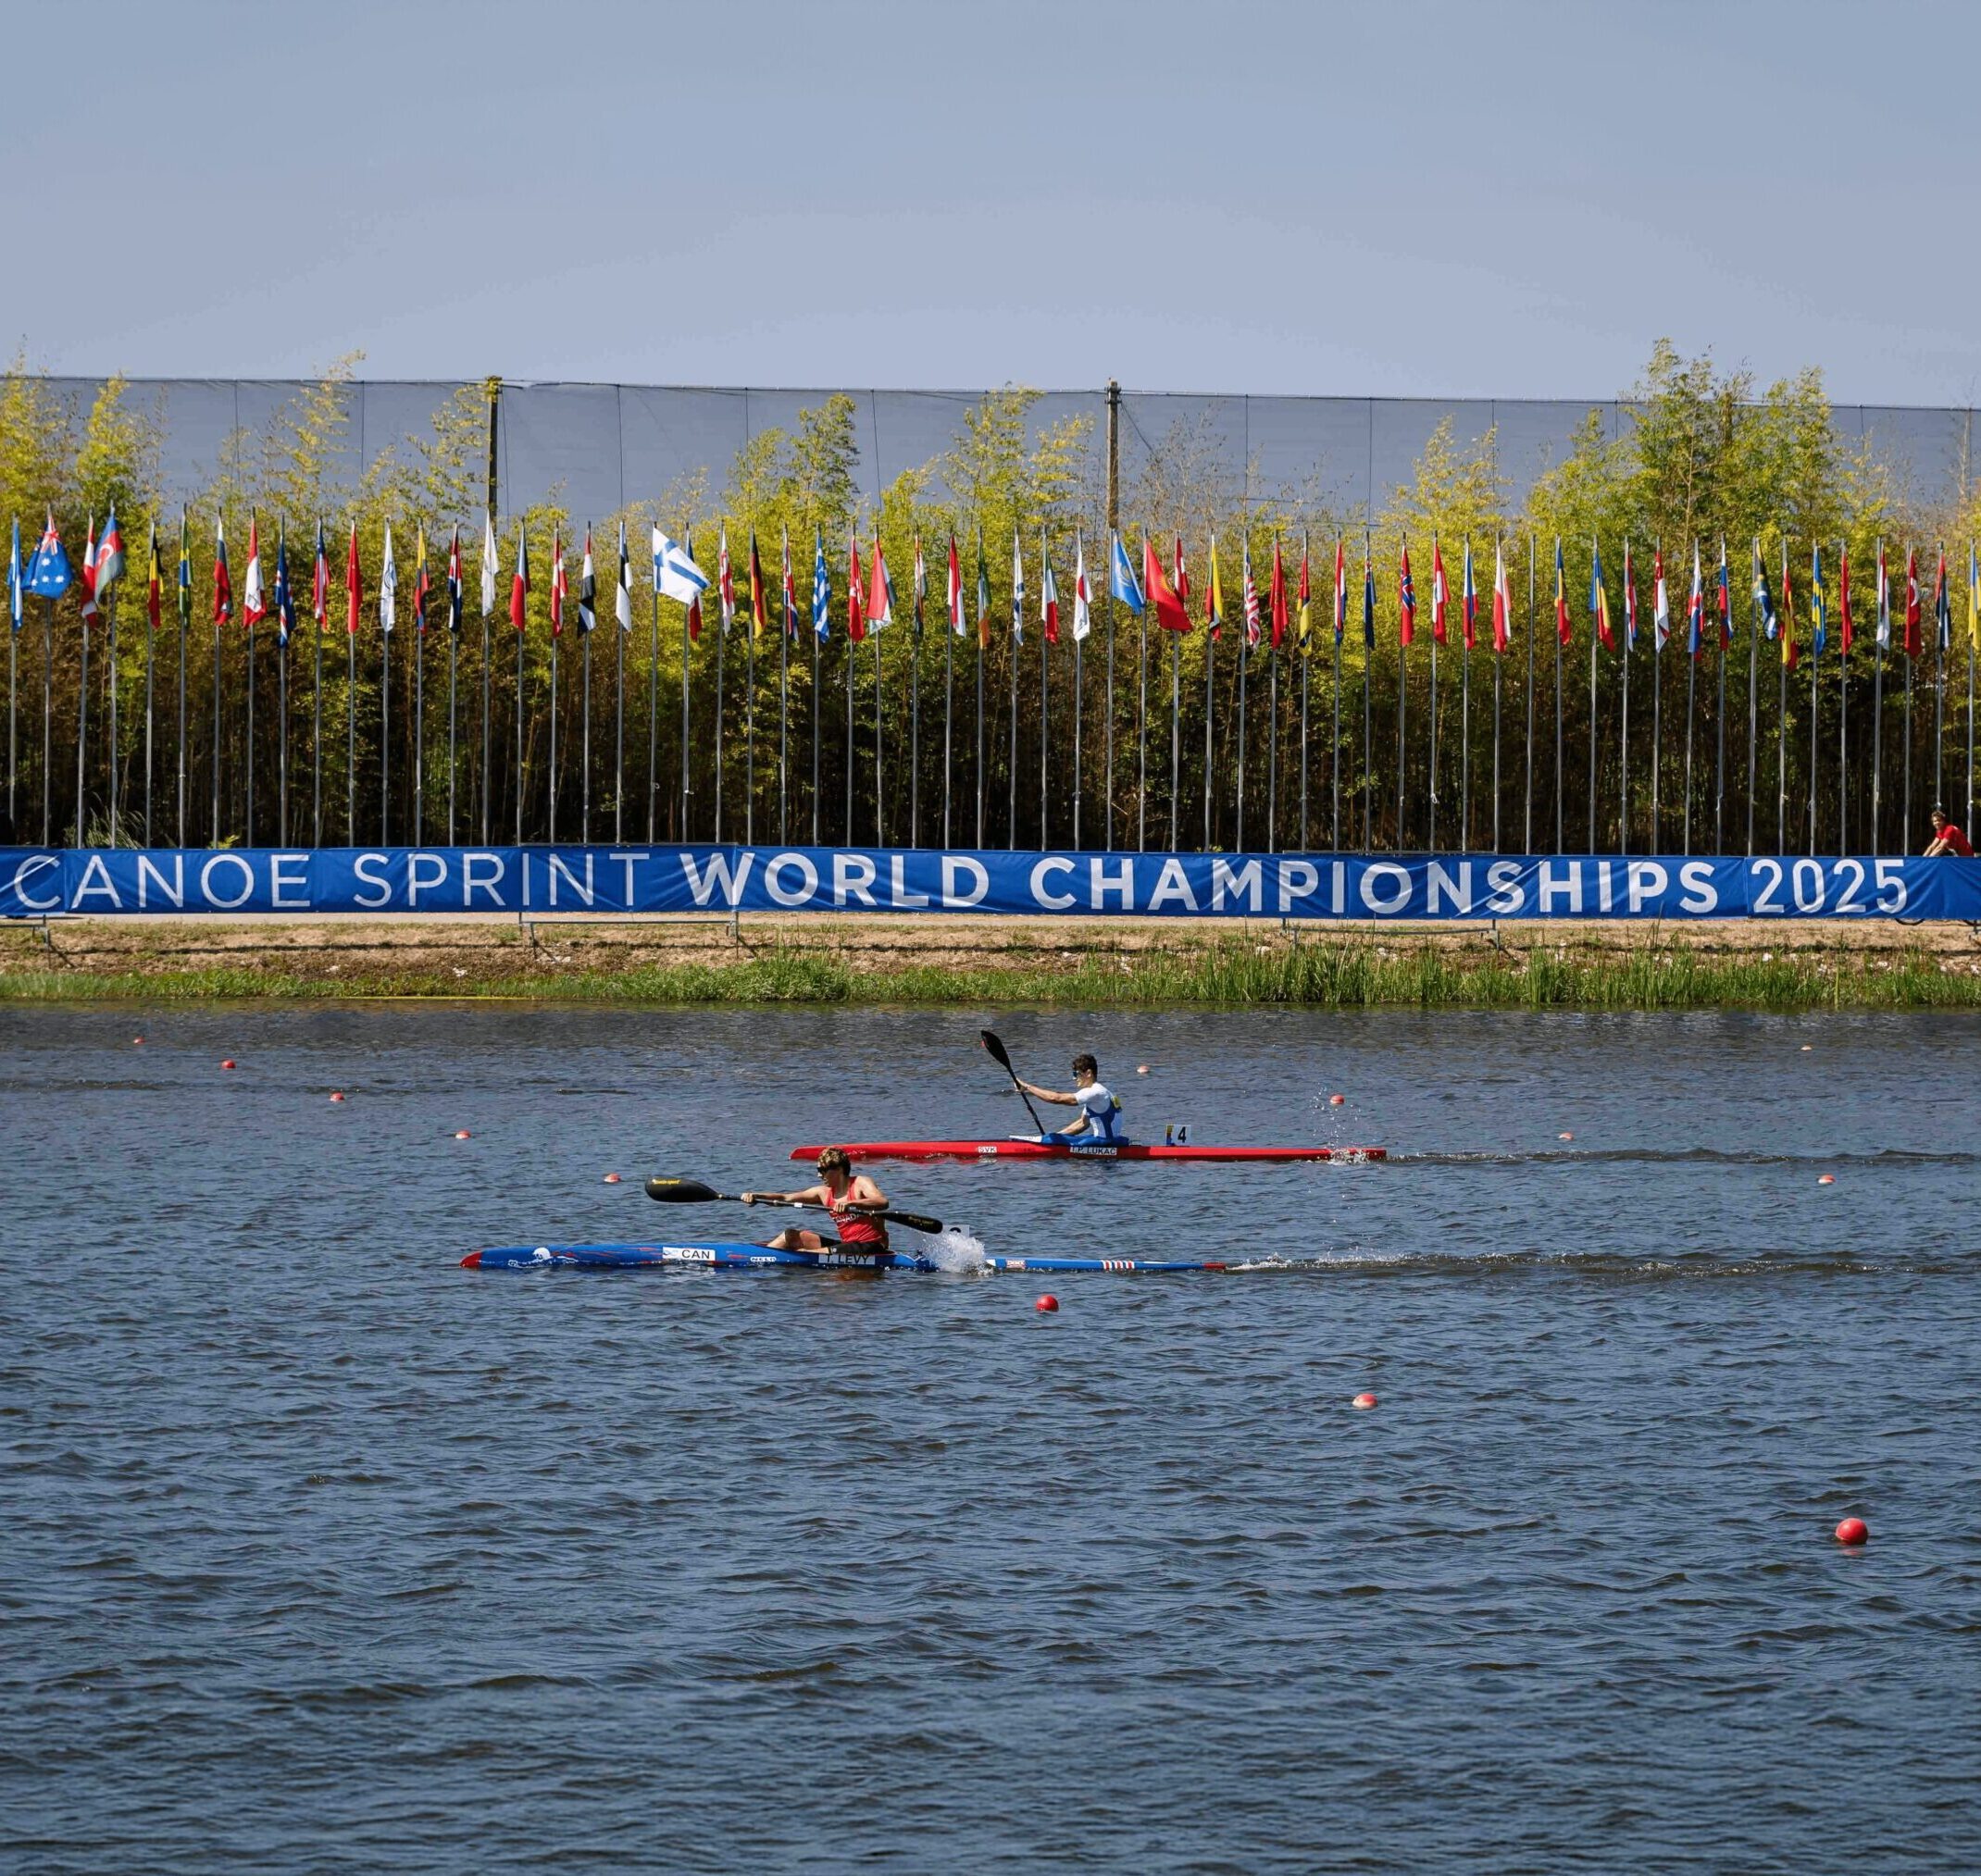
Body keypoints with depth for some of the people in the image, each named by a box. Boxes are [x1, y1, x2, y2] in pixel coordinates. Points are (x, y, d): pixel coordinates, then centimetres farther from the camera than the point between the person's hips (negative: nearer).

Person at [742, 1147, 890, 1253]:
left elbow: (882, 1202, -28)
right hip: (847, 1245, 8)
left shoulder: (861, 1183, -8)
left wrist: (850, 1203, -42)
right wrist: (755, 1196, -7)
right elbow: (785, 1198, 6)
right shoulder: (823, 1193, 10)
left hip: (870, 1247, -8)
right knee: (791, 1236, 4)